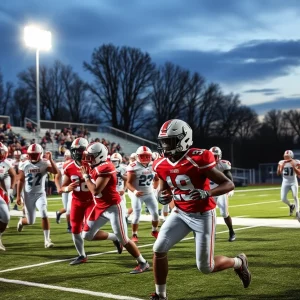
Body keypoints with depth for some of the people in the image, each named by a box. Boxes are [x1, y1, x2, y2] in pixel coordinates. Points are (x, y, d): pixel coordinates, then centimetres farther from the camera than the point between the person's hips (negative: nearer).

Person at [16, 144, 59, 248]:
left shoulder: (44, 164, -8)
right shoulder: (24, 165, -3)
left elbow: (56, 172, -25)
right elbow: (21, 181, 2)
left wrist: (50, 159, -32)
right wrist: (18, 196, 0)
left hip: (40, 194, -1)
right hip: (28, 195, 1)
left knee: (44, 215, -20)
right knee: (31, 221, 8)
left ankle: (47, 240, -10)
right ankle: (22, 221, 46)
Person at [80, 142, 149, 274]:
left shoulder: (105, 168, -24)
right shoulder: (95, 166, 4)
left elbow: (95, 191, -27)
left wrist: (85, 176, -15)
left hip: (113, 207, -9)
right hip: (101, 207, 9)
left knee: (123, 239, -5)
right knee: (87, 235, 11)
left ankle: (143, 263, 9)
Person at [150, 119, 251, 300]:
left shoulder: (198, 160, -23)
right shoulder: (162, 165, -4)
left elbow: (229, 184, -19)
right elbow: (164, 190, 12)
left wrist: (206, 193, -35)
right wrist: (163, 197, -12)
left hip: (203, 215, -5)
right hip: (180, 214, 6)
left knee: (205, 267, 0)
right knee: (159, 249, -9)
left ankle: (238, 262, 31)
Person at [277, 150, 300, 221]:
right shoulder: (281, 163, -2)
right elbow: (278, 173, -3)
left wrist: (293, 166, -22)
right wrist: (282, 166, -16)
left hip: (293, 182, -2)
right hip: (285, 183, 2)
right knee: (283, 199, -4)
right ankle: (291, 206, 27)